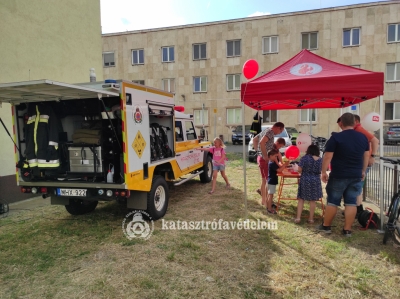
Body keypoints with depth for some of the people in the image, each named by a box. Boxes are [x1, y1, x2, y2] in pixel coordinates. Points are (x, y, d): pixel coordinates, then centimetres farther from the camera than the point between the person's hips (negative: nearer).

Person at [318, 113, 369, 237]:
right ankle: (347, 230, 13)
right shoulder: (363, 137, 5)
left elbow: (327, 157, -13)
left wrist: (323, 172, -4)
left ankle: (326, 226, 19)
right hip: (356, 176, 5)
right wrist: (363, 171, 24)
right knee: (351, 202, 8)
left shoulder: (336, 137, -13)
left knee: (332, 201, 7)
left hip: (338, 176, -4)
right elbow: (366, 155, 14)